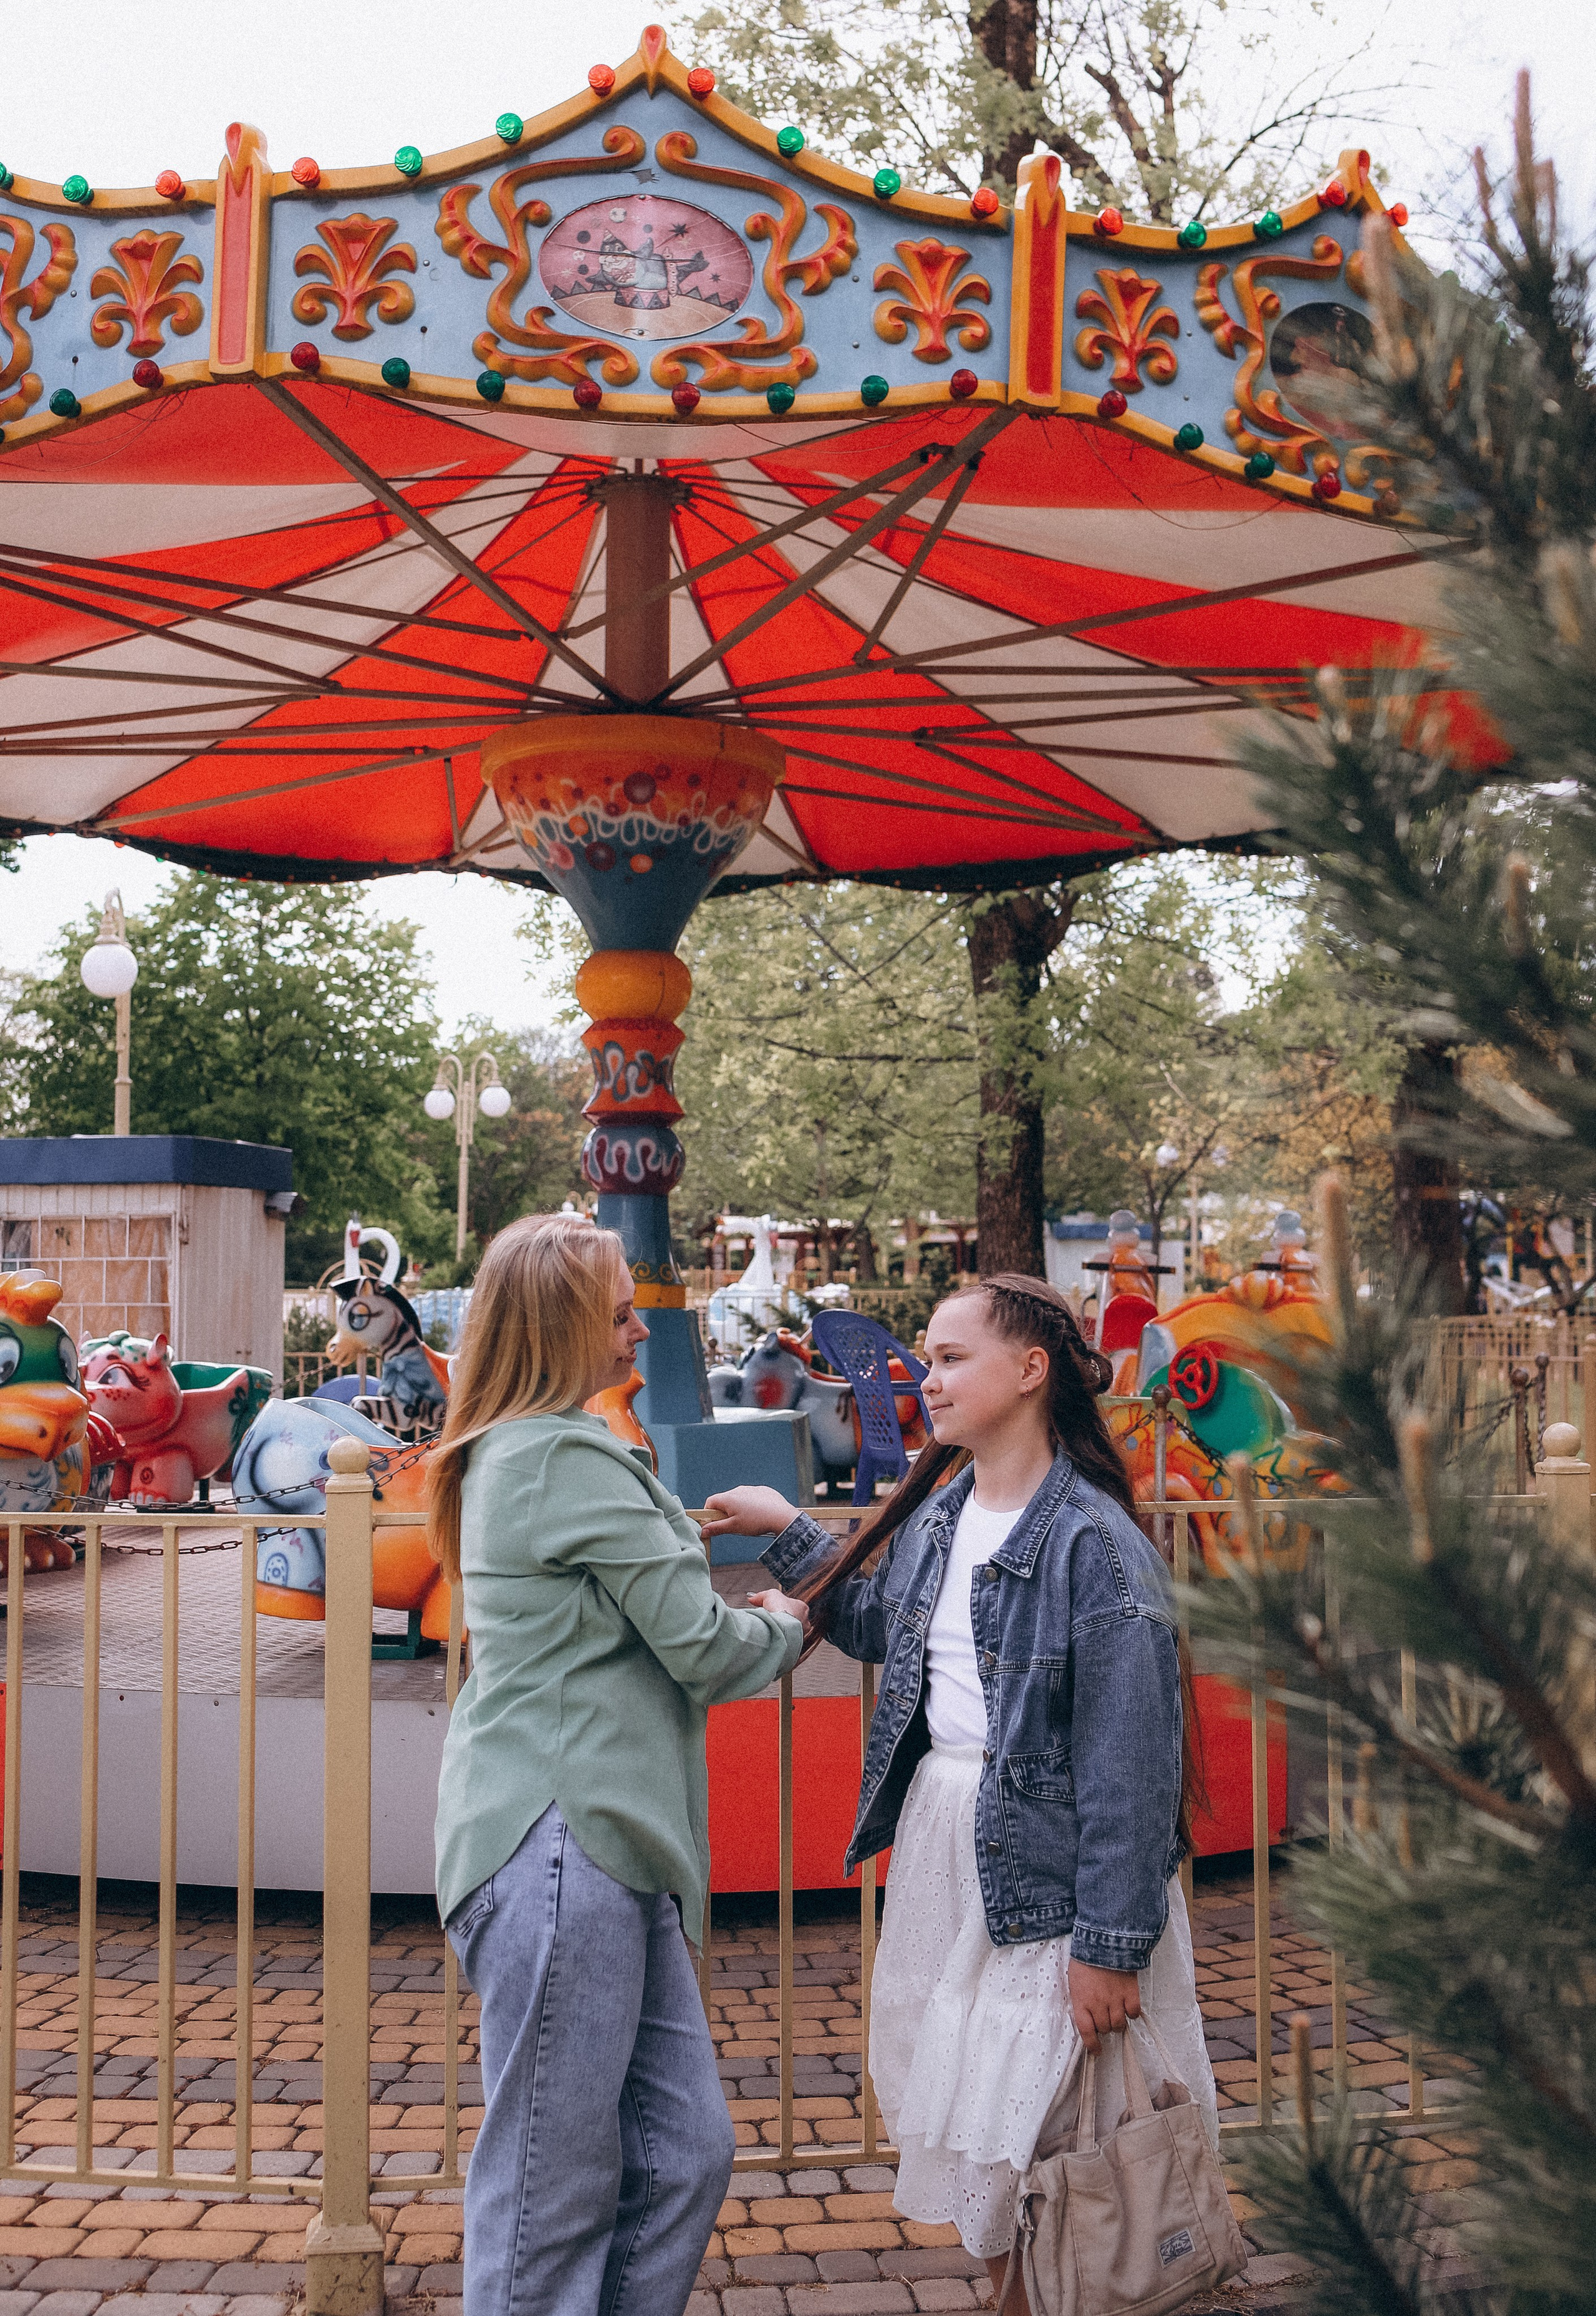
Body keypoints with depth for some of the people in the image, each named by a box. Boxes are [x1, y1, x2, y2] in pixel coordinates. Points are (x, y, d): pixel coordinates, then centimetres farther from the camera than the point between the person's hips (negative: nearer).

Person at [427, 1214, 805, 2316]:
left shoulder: (508, 1453, 18)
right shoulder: (572, 1459, -14)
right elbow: (702, 1644, -12)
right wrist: (789, 1631, 8)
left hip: (594, 1839, 10)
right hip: (563, 1841, -10)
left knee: (683, 2151, 12)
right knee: (554, 2185, 0)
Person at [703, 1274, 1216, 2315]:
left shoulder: (1095, 1546, -20)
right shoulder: (937, 1510, 3)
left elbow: (1129, 1765, -20)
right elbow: (877, 1624, 23)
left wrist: (1108, 1946, -20)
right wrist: (786, 1532, 18)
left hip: (1049, 1869, -8)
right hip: (937, 1845, 8)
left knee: (1050, 2132, 6)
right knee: (969, 2117, 20)